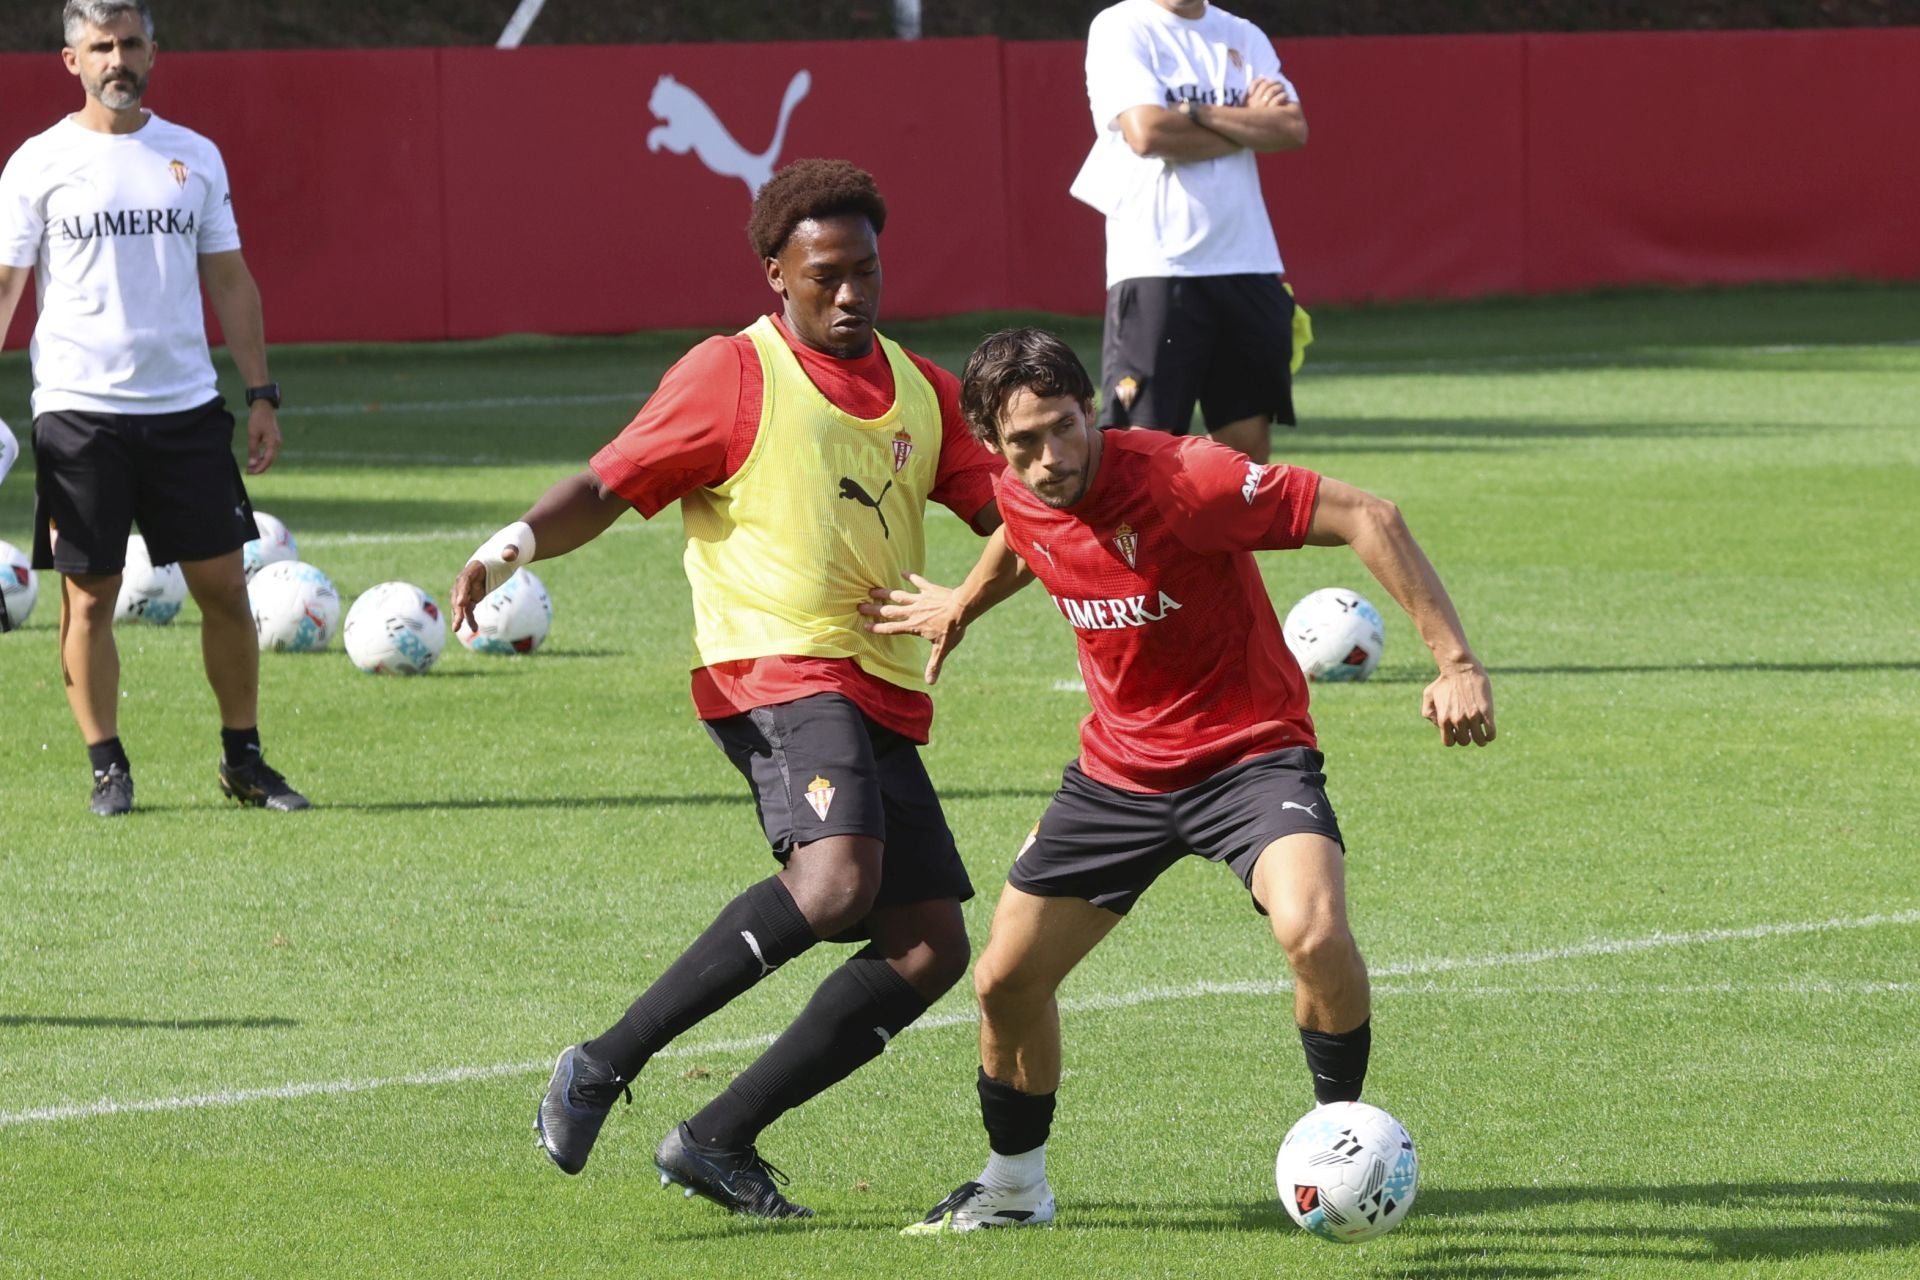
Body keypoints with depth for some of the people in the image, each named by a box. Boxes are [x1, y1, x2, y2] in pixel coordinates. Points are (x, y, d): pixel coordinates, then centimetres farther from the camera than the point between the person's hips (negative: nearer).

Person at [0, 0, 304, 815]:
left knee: (223, 585, 1)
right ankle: (107, 767, 9)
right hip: (78, 409, -3)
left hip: (185, 404, 3)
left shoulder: (194, 157, 9)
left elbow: (230, 281, 14)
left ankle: (243, 760, 12)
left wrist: (261, 393, 8)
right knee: (89, 593, -1)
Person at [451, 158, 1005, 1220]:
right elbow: (608, 487, -4)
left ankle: (721, 1138, 4)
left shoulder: (918, 389, 17)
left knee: (931, 947, -2)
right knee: (834, 882, -31)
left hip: (882, 694, 8)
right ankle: (604, 1066, -22)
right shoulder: (733, 375, -1)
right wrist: (511, 547, -22)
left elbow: (1003, 504, 17)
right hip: (774, 667, -8)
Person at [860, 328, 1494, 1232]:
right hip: (1118, 771, 6)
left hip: (1248, 751, -6)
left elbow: (1366, 518, -26)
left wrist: (1455, 661, -31)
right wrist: (961, 605, 36)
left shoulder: (1180, 478, -27)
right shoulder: (1022, 498, -6)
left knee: (1313, 930, -33)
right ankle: (1013, 1185, 34)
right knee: (1005, 980, 7)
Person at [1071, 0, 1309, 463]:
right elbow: (1147, 131, -16)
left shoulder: (1245, 38, 14)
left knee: (1248, 440, 4)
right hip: (1155, 268, -5)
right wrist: (1250, 127, -3)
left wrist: (1197, 114, -11)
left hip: (1248, 268, 5)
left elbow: (1293, 128, 0)